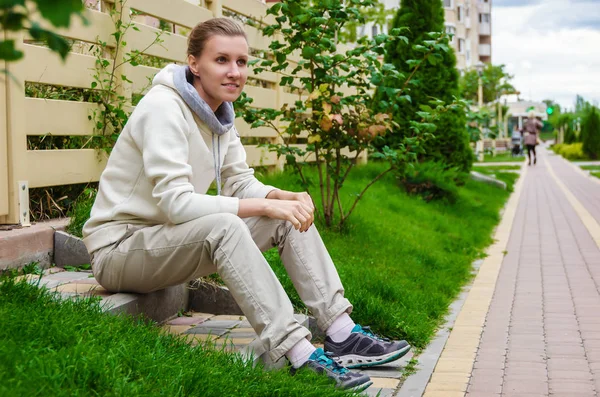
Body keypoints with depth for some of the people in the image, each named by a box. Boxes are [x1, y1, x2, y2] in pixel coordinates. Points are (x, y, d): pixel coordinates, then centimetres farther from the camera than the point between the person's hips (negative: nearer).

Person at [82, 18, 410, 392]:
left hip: (173, 241, 8)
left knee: (291, 215, -5)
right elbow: (176, 202, -30)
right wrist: (265, 206, -29)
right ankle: (300, 355, -36)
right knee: (223, 225, -36)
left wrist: (285, 197, -15)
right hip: (119, 246, -8)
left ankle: (342, 334, -9)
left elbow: (240, 183, 7)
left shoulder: (220, 113, 4)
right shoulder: (164, 108, -21)